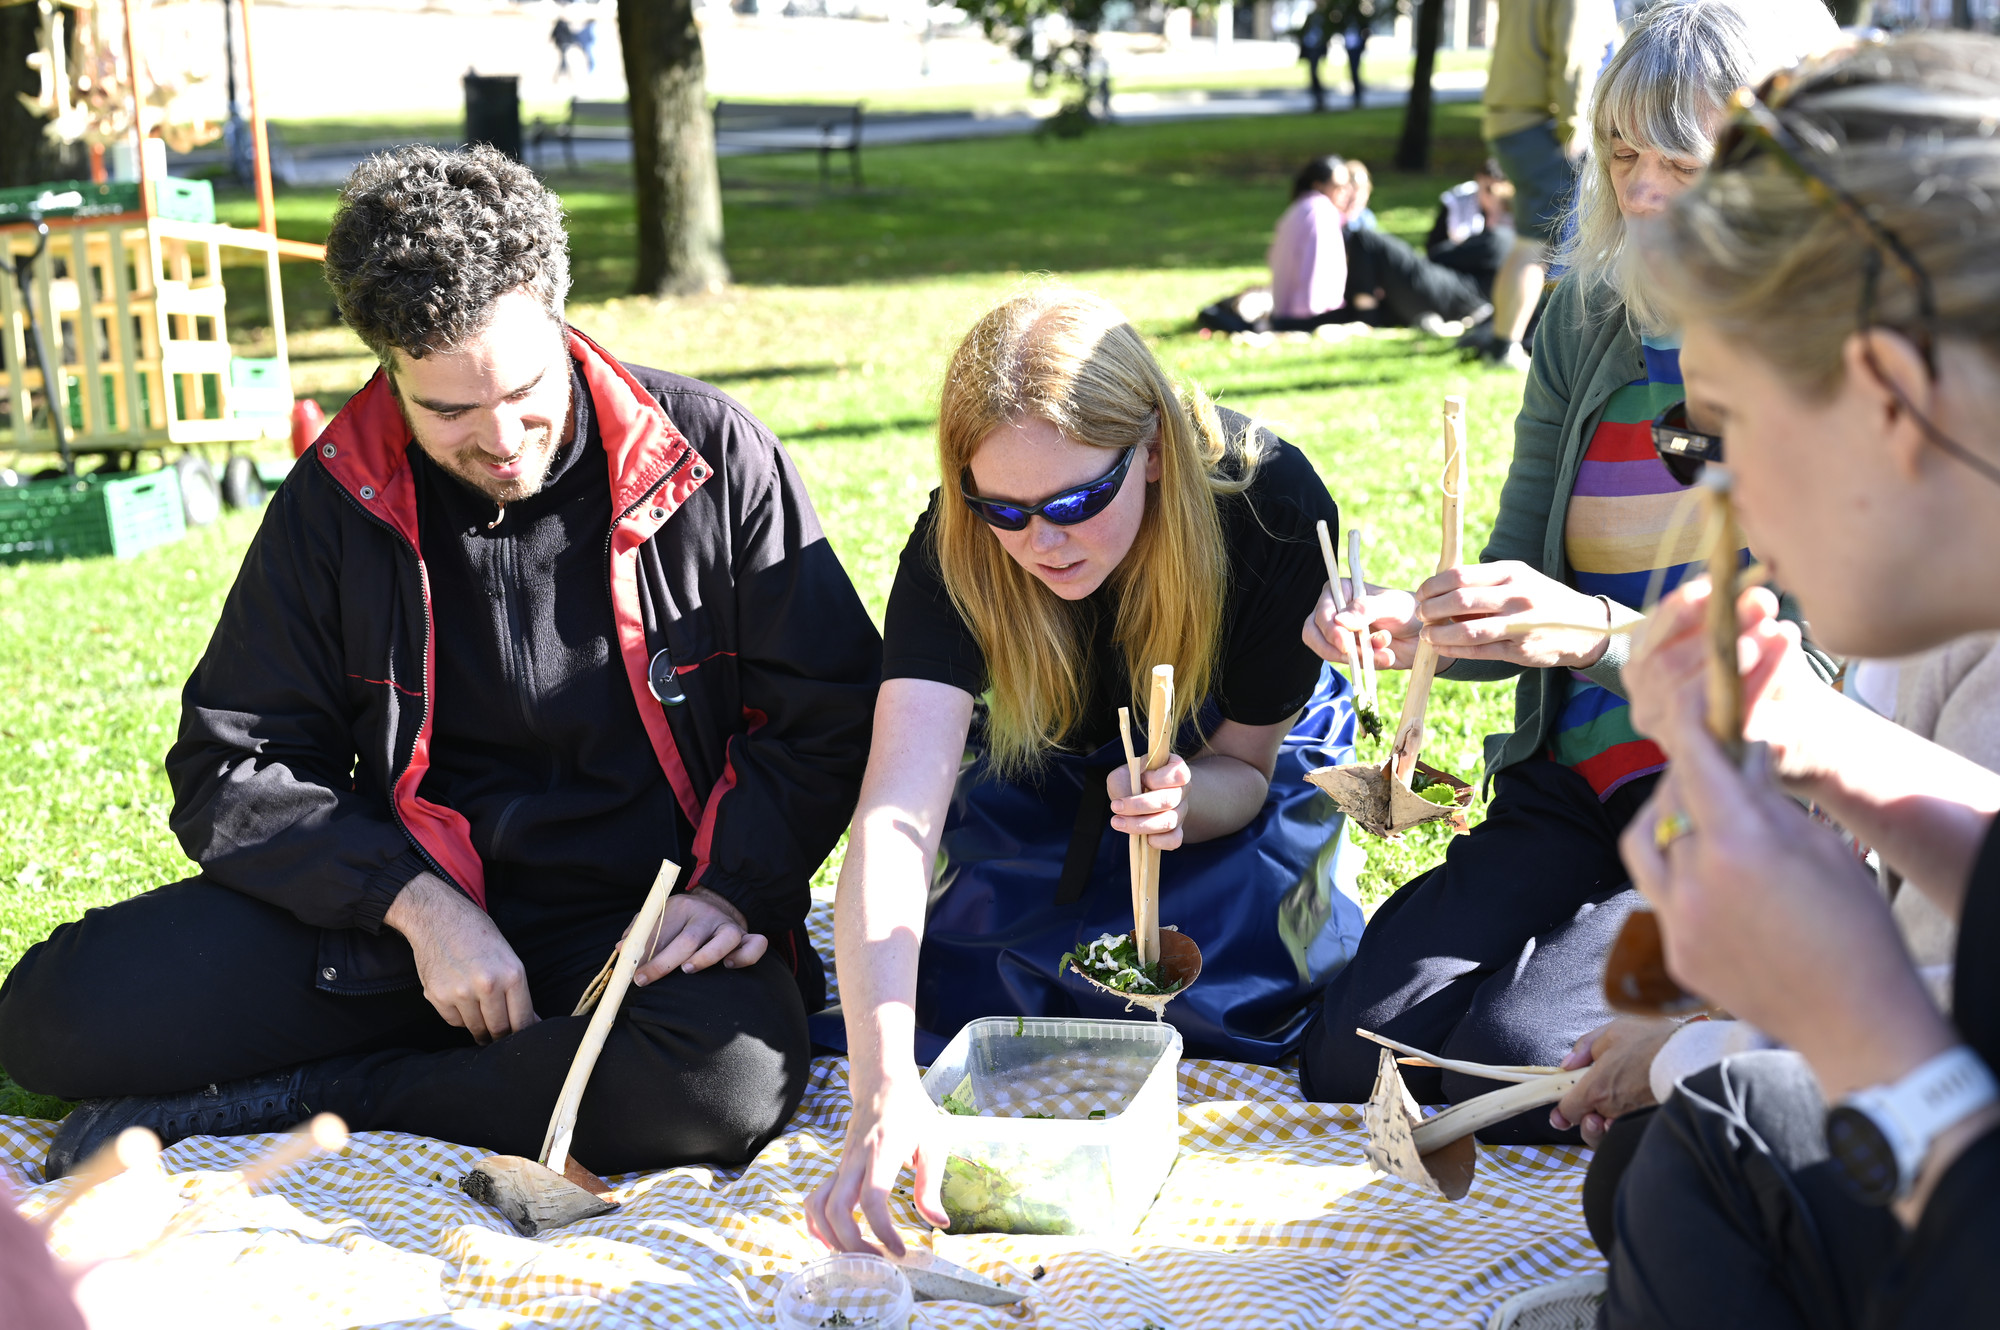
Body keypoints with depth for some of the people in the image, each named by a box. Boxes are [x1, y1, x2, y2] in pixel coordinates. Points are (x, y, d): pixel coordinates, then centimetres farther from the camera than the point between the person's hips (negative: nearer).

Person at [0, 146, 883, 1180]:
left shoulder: (714, 457, -5)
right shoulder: (336, 500, 1)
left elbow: (830, 710, 0)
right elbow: (232, 766, 1)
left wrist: (734, 892, -15)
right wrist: (417, 903, -14)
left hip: (651, 918, -1)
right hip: (409, 905, 2)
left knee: (732, 1080, -37)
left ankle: (296, 1101, -18)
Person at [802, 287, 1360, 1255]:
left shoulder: (1273, 506, -34)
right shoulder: (953, 553, -34)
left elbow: (1241, 762, -19)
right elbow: (895, 817, -46)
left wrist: (1181, 798, -45)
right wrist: (885, 1085, -60)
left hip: (1226, 771, 0)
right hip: (1044, 775, 1)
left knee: (1220, 998, -20)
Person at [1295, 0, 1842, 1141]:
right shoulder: (1586, 323, 7)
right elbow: (1523, 604, 10)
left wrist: (1598, 635, -31)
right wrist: (1411, 627, -12)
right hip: (1569, 793, 5)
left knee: (1514, 1057, -24)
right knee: (1354, 1053, -15)